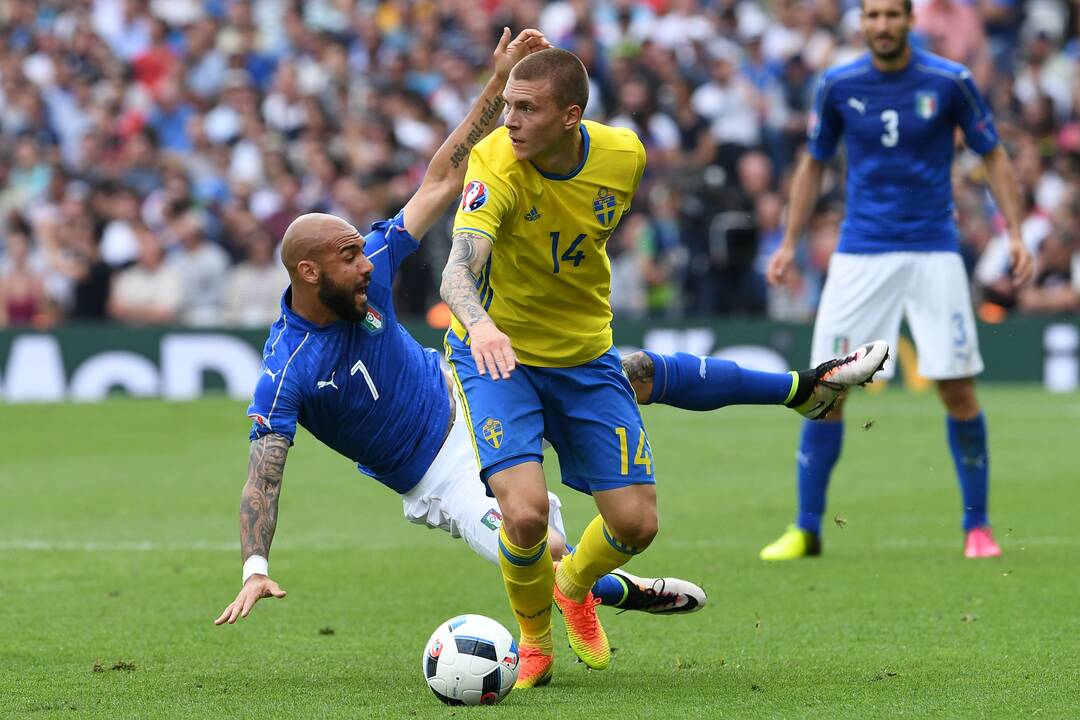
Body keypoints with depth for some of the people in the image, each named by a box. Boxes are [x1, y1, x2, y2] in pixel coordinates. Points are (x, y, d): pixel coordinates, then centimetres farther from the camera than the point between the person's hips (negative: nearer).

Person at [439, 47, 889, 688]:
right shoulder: (495, 167, -26)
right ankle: (534, 638, 9)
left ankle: (575, 586, 37)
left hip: (585, 355, 4)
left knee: (636, 522, 0)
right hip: (499, 353, -4)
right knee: (525, 513, -23)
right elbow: (458, 271, -41)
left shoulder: (623, 156, -12)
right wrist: (480, 323, -62)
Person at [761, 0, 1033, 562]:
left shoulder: (950, 82, -4)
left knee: (958, 389, -5)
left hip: (933, 251, -1)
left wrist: (1015, 234, -2)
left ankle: (977, 526, 10)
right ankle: (806, 530, 6)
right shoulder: (837, 85, 1)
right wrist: (789, 244, 10)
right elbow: (814, 164, 14)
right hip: (859, 256, 1)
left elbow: (993, 156, 5)